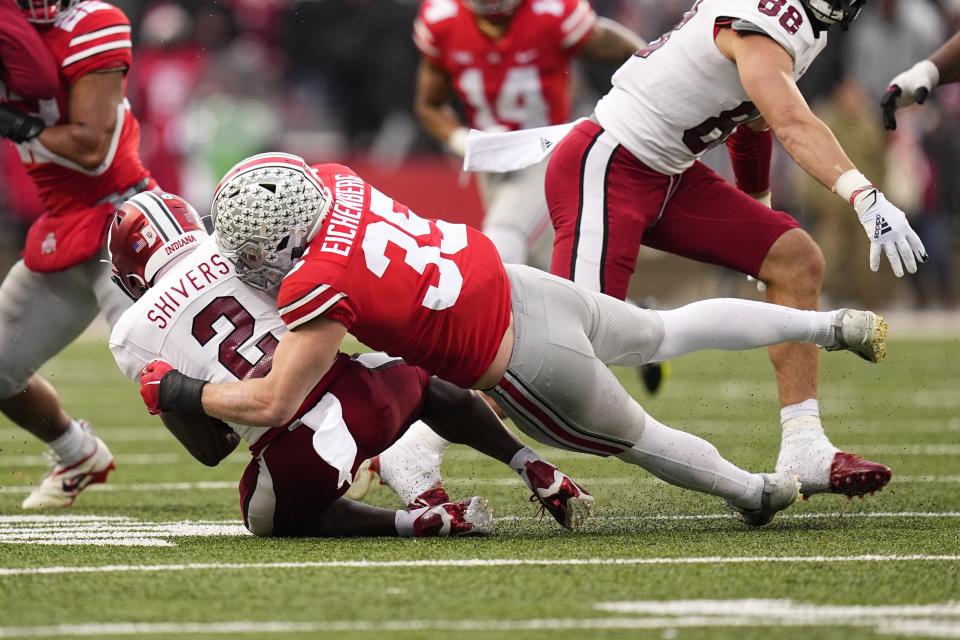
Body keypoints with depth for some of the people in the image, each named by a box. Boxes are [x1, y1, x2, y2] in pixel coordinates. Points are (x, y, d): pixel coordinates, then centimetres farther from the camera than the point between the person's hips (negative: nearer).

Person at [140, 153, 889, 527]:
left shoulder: (320, 286, -28)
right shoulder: (332, 182, -8)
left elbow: (273, 403, -23)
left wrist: (176, 390, -12)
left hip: (530, 366, -7)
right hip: (521, 283, 7)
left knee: (634, 437, 21)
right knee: (666, 333, 29)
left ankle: (753, 491, 40)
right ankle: (834, 326, 39)